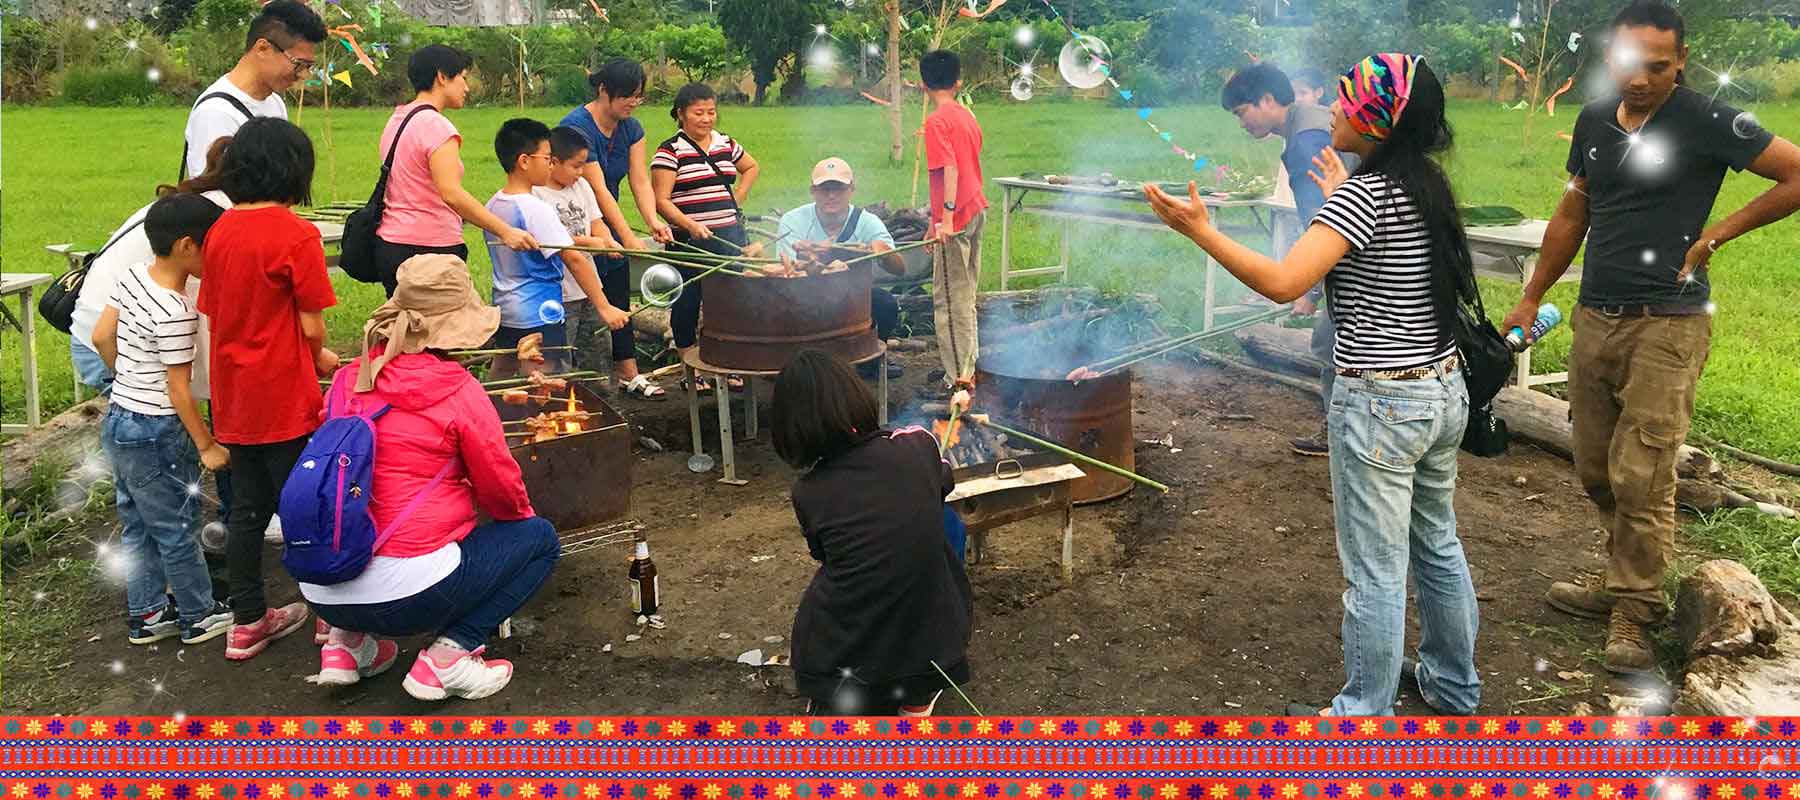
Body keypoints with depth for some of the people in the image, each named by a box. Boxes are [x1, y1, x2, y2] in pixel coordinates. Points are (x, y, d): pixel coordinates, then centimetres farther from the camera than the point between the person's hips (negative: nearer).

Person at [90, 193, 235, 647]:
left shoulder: (134, 275, -1)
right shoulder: (175, 313, -25)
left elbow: (102, 336, 9)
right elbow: (179, 390, -20)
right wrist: (206, 446, -12)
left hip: (119, 418, 9)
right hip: (157, 433, -9)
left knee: (137, 526, 19)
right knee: (178, 530, 7)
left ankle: (145, 615, 32)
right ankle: (199, 617, 22)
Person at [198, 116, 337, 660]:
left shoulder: (219, 231, 5)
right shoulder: (296, 233, -15)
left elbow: (213, 315, 10)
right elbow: (311, 327, -15)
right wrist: (321, 360, 7)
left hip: (232, 399, 6)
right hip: (285, 398, -6)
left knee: (246, 508, 15)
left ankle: (248, 622, 25)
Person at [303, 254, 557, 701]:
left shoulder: (347, 381, 7)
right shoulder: (458, 391, -8)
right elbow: (501, 490, -1)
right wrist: (524, 514, 22)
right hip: (407, 593, -7)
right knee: (538, 538, 11)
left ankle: (349, 642, 18)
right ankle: (447, 656, -2)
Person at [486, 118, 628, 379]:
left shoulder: (493, 204, 5)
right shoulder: (536, 209, -20)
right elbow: (574, 259, -22)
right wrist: (605, 307, -21)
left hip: (504, 309, 9)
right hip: (539, 315, -9)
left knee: (501, 374, 19)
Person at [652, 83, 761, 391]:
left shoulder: (726, 144, 12)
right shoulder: (670, 150, -5)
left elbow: (752, 167, 31)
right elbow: (661, 201, -11)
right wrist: (691, 225, -25)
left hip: (730, 236, 5)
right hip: (688, 240, -4)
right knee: (687, 305, 3)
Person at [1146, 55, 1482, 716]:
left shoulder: (1365, 193, -18)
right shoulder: (1427, 186, 7)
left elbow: (1282, 283, -26)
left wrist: (1200, 231, -20)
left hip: (1380, 402, -9)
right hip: (1444, 390, 9)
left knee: (1375, 572, 2)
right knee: (1438, 547, 23)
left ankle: (1363, 717, 16)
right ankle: (1452, 685, 39)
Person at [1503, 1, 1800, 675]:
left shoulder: (1706, 121, -8)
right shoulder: (1594, 121, 9)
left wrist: (1717, 233, -10)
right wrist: (1531, 299, 21)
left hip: (1666, 324, -6)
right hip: (1594, 319, 6)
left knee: (1641, 477, -7)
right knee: (1596, 471, 12)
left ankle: (1631, 616, 6)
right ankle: (1627, 584, 28)